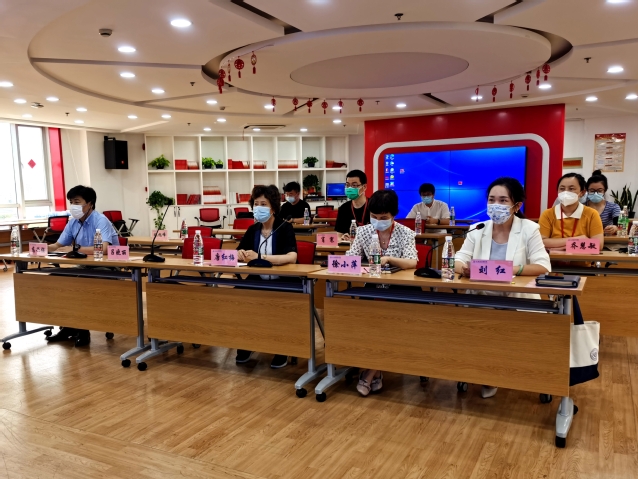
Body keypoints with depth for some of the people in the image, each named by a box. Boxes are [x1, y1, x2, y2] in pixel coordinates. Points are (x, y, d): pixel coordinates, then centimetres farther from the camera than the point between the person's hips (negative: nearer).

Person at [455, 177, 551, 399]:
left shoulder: (529, 229, -2)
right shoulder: (477, 230, 6)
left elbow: (544, 267, -11)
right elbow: (458, 260, -2)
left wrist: (516, 269, -30)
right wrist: (463, 267, -27)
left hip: (518, 300, -2)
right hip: (482, 300, 2)